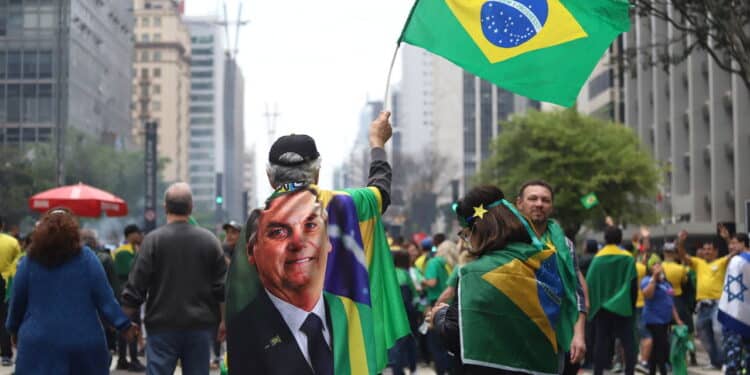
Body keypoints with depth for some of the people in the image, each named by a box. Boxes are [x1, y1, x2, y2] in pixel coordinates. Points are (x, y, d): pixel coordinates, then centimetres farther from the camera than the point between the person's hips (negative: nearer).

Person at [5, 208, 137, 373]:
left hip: (39, 344, 1)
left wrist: (14, 329, 24)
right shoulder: (86, 258, -5)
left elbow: (17, 301, 8)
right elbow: (105, 299, -6)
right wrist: (124, 325, 2)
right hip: (82, 342, 0)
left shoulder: (30, 261, -2)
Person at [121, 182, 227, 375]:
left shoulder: (153, 240, -7)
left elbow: (136, 286, -6)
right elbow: (222, 287, 3)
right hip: (200, 325, 3)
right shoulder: (209, 240, 2)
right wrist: (223, 321, 13)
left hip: (162, 325, -2)